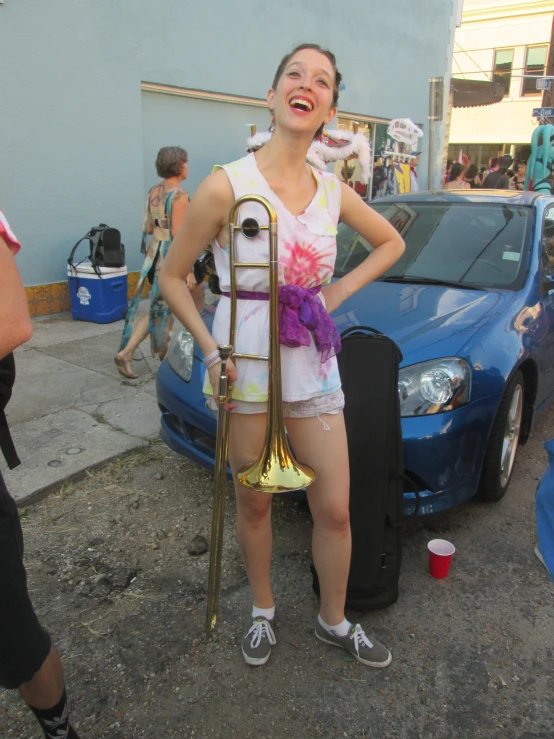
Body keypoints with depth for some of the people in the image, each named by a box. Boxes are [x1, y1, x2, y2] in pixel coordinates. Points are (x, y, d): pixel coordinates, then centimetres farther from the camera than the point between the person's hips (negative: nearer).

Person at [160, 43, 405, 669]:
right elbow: (172, 277, -2)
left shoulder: (332, 190, 3)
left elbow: (390, 242, 19)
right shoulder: (227, 185, -10)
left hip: (312, 363, 4)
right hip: (245, 364, -3)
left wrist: (337, 293, 5)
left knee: (335, 507, 9)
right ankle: (262, 611, 41)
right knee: (254, 502, 13)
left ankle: (333, 621, 36)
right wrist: (212, 352, -11)